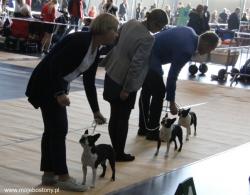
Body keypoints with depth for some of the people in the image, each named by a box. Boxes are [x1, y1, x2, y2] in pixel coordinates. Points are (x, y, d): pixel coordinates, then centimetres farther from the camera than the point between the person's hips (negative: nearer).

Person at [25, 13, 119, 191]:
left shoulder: (95, 51, 6)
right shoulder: (80, 40, -21)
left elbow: (89, 83, 12)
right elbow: (54, 63, -25)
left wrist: (96, 111, 13)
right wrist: (60, 93, -28)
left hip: (58, 86, 9)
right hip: (45, 85, -9)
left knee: (53, 129, 12)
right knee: (59, 129, -6)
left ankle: (49, 174, 19)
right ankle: (63, 178, 2)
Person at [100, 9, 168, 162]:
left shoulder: (130, 24, 1)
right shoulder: (148, 39, -21)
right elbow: (136, 64, -23)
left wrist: (105, 62, 22)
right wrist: (127, 89, -17)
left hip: (112, 76, 7)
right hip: (125, 82, -7)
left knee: (114, 117, 14)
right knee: (123, 119, 6)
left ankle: (115, 150, 25)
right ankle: (120, 154, 17)